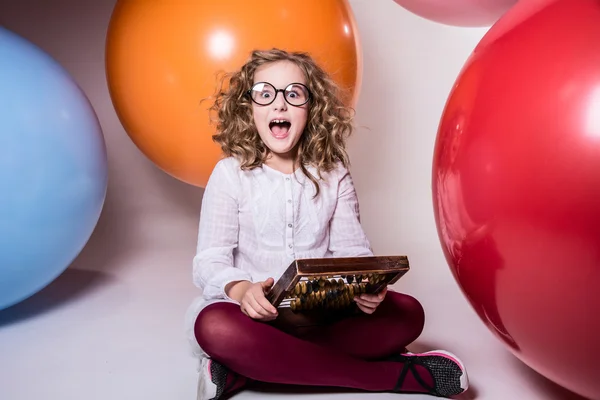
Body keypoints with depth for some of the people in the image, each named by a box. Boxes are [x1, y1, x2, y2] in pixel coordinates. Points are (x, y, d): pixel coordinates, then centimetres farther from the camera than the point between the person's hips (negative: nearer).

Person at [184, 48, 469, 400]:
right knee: (214, 327, -36)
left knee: (406, 313, -20)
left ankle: (244, 370, -25)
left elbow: (352, 250, 0)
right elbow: (211, 259, -9)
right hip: (255, 314, -2)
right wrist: (240, 289, -32)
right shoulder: (230, 173, -2)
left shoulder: (334, 175, 6)